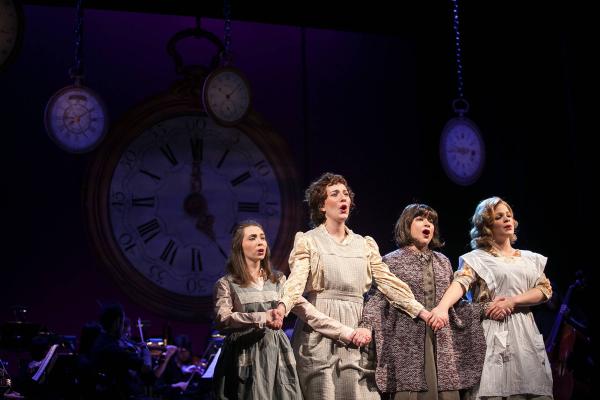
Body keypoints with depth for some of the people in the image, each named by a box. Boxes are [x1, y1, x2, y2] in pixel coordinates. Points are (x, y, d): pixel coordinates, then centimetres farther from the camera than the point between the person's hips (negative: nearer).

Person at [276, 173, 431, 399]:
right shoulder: (308, 241, 2)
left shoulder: (365, 244, 15)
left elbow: (388, 282, 9)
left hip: (356, 330, 4)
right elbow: (296, 280, -14)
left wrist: (423, 312, -1)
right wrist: (282, 308, -34)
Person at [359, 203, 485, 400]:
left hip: (442, 345, 4)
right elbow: (377, 301, -5)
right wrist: (365, 328, -21)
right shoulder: (391, 261, 3)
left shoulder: (443, 262, 18)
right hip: (407, 345, -4)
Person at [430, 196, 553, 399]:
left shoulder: (530, 258, 16)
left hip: (525, 332, 4)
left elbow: (545, 289, 6)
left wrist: (512, 301, -11)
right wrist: (442, 307, -38)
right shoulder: (477, 258, 0)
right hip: (493, 332, -4)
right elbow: (460, 282, -17)